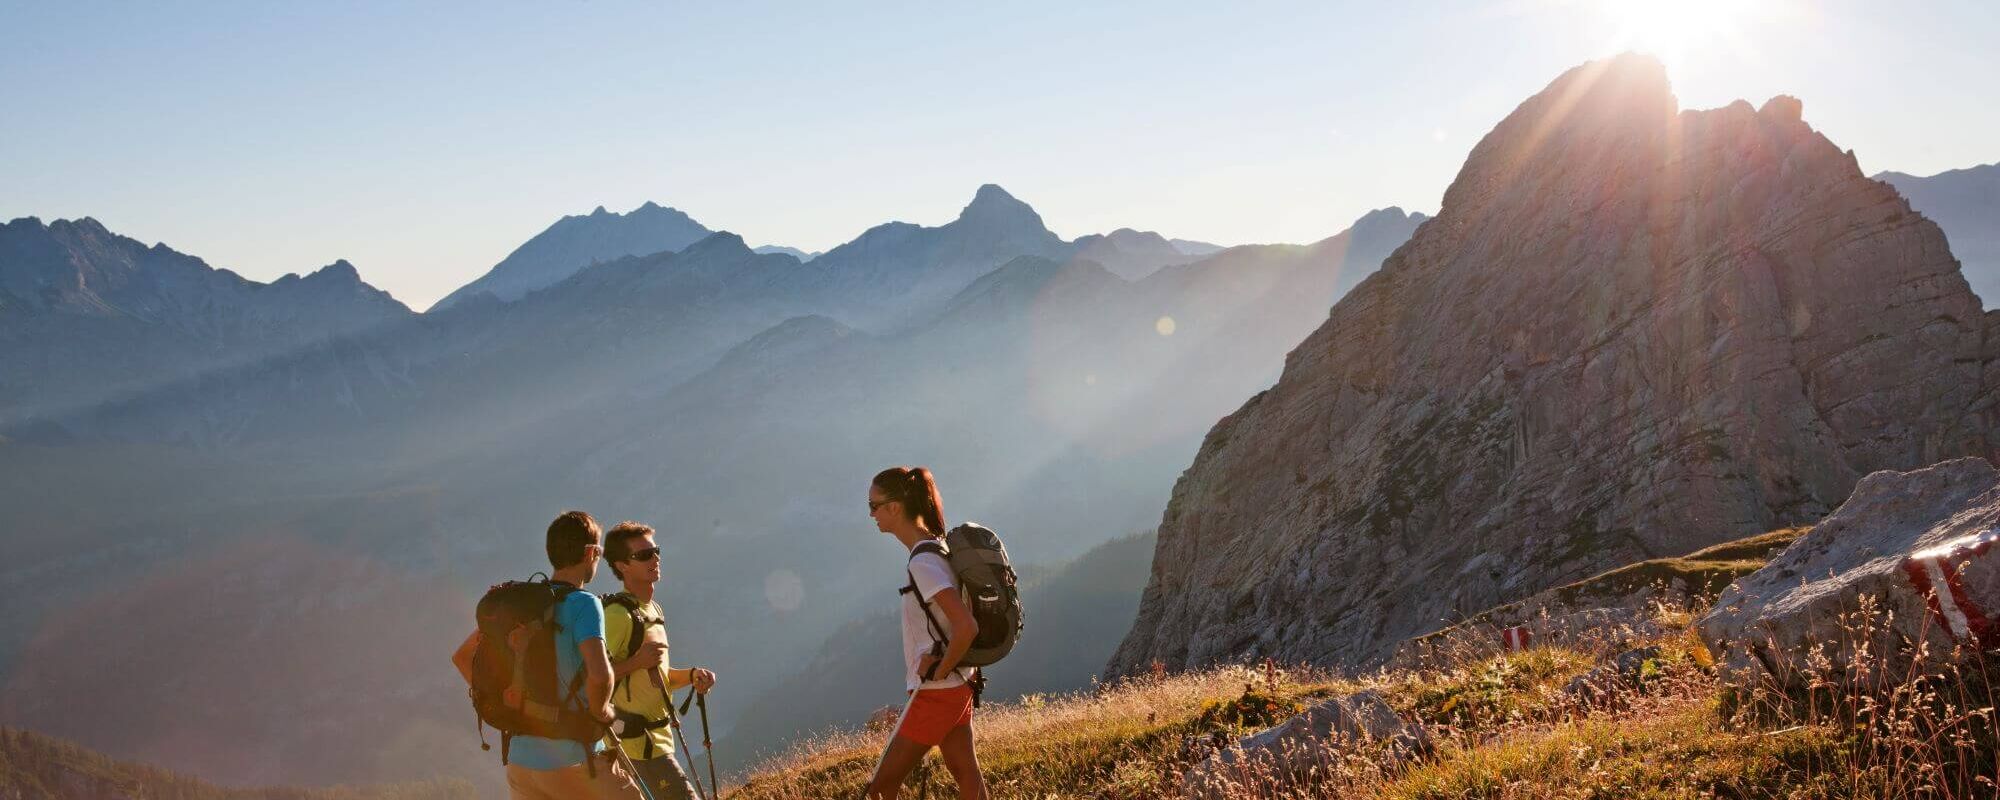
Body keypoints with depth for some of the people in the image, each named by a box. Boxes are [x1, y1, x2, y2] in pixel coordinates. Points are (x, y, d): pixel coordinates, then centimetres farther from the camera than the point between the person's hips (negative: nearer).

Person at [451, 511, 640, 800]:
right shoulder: (583, 604, -13)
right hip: (574, 763, -6)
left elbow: (462, 656, 17)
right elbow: (599, 674, -28)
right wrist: (601, 712, -9)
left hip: (519, 762, 6)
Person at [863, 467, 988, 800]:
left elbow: (967, 626, -32)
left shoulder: (923, 563, -23)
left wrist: (940, 670, -18)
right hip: (958, 688, 10)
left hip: (935, 693, -10)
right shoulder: (936, 549, 6)